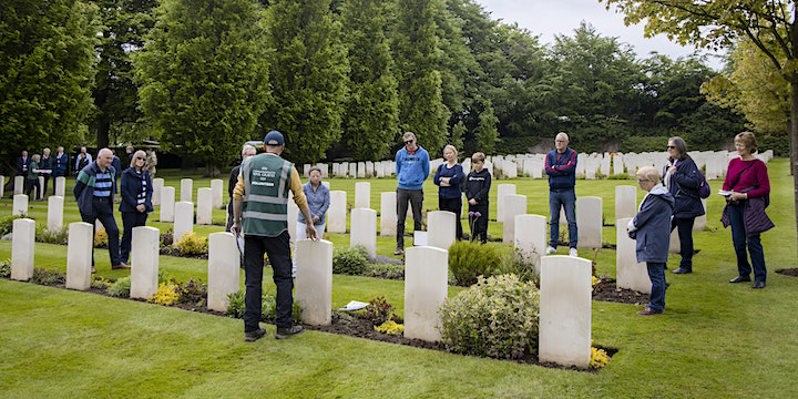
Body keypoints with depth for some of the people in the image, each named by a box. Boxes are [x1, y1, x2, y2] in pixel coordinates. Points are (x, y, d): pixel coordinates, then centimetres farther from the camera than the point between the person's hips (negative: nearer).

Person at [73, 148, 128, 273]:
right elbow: (76, 190, -5)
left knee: (114, 231, -1)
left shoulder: (111, 171, 6)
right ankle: (89, 265, 11)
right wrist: (83, 204, 4)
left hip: (105, 206, 6)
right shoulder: (88, 171, -13)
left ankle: (116, 262, 5)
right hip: (90, 206, -6)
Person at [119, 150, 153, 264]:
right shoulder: (127, 173, -1)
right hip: (129, 209, -4)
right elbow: (124, 191, -7)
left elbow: (150, 190, 9)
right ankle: (124, 258, 5)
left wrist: (145, 204, -7)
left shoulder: (146, 174, 11)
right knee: (128, 233, -2)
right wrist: (135, 205, -13)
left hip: (143, 208, 4)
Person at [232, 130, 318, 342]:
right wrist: (309, 224, 17)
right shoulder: (287, 168, 1)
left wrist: (237, 221, 13)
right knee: (283, 277, 7)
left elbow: (238, 194, 4)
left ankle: (251, 328, 10)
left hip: (251, 227, 3)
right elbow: (300, 199, 6)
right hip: (276, 229, -3)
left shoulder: (248, 164, 7)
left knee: (252, 279, 7)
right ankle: (284, 326, 10)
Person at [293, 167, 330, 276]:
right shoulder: (304, 188, -5)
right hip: (304, 221, -1)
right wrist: (311, 217, -17)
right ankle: (295, 270, 2)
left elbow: (326, 204, -5)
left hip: (319, 223, 2)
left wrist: (317, 216, -17)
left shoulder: (325, 189, 0)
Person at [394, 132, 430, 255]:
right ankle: (399, 246, 7)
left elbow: (426, 172, 10)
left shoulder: (423, 154, 0)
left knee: (417, 219, 5)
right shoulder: (400, 153, 5)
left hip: (417, 189, -1)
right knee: (400, 219, 2)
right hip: (402, 188, 1)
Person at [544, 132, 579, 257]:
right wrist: (563, 170, -11)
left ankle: (573, 247, 2)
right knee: (553, 220, 8)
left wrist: (555, 167, -5)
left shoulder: (572, 154, 2)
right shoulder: (550, 155, 10)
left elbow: (570, 168, -16)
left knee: (571, 220, -2)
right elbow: (547, 170, -6)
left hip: (568, 191, -3)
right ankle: (552, 245, 16)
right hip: (553, 191, 3)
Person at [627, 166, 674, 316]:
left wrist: (631, 226, 1)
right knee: (657, 273, 16)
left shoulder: (657, 198, -18)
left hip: (654, 243, -10)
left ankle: (656, 306, 1)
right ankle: (658, 303, 26)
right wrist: (633, 228, 6)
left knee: (655, 274, -5)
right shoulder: (657, 194, 14)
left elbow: (643, 216, -16)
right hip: (655, 242, 10)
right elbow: (644, 215, 17)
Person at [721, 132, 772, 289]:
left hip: (751, 207, -6)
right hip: (734, 207, 6)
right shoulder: (733, 162, 10)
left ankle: (760, 278, 3)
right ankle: (744, 273, 24)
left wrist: (744, 195, -17)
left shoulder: (758, 165, -7)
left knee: (753, 242, -5)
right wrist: (727, 193, -3)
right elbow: (726, 183, 17)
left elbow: (765, 188, -10)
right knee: (738, 242, 10)